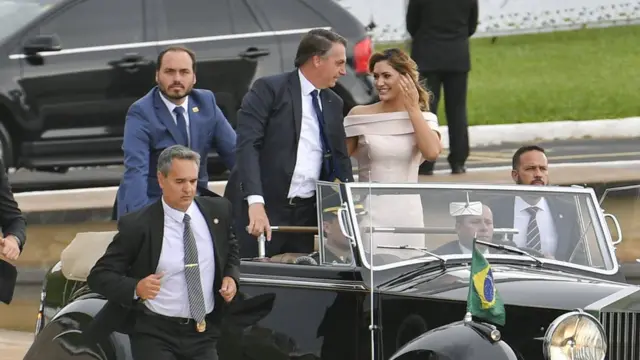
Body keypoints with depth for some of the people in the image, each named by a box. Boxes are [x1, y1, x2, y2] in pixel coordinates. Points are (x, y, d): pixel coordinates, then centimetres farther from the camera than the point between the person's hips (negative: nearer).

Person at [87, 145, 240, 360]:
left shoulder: (217, 211, 2)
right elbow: (98, 276, -10)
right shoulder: (137, 225, -12)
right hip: (155, 334, -4)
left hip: (203, 333, 4)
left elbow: (231, 251, 21)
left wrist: (231, 277, -1)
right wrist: (135, 288, -29)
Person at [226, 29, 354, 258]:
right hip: (262, 210, -6)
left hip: (306, 214, 6)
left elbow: (340, 159, 18)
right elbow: (247, 145, -16)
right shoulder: (269, 90, -6)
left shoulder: (333, 104, 14)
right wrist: (255, 202, -28)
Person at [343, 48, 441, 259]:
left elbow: (432, 152, -14)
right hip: (369, 211, -1)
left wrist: (412, 108, -8)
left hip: (407, 214, 1)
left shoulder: (423, 118, 6)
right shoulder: (360, 116, 1)